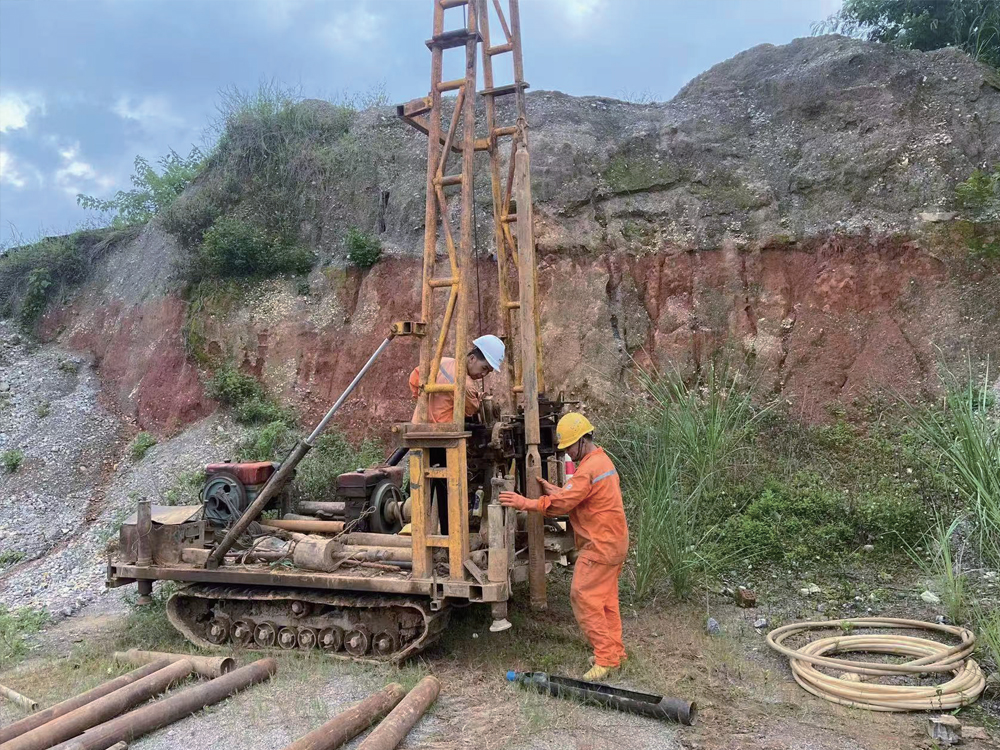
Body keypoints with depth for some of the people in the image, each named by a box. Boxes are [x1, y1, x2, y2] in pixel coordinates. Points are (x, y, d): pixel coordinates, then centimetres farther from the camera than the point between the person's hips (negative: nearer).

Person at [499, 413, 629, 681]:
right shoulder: (602, 460, 13)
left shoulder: (588, 469, -20)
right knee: (606, 599, 16)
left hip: (599, 545, -11)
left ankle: (605, 658, -2)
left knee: (584, 597, -7)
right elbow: (578, 496, 15)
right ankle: (614, 653, 24)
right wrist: (557, 490, 5)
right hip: (613, 543, 11)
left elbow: (561, 504, -24)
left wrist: (525, 503, -21)